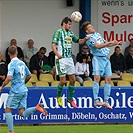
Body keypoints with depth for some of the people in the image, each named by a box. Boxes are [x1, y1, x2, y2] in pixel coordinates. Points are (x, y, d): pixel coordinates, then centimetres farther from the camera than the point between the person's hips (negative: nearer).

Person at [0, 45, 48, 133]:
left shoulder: (12, 64, -12)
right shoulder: (22, 63, 11)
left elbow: (9, 78, -23)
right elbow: (29, 75, 20)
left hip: (16, 91, -7)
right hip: (24, 90, 7)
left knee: (8, 110, 6)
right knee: (22, 113, 4)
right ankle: (37, 108, -16)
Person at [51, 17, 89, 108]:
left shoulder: (70, 33, 16)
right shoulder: (59, 32, -5)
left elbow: (79, 41, 21)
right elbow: (53, 45, -13)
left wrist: (85, 39, -1)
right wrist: (57, 54, -30)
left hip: (69, 59, 7)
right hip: (61, 59, -7)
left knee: (73, 79, 5)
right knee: (63, 81, -4)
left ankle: (70, 98, 17)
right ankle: (58, 96, 20)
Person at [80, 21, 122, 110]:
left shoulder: (97, 34, 19)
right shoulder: (88, 38, -7)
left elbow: (105, 44, 29)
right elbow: (98, 46, -21)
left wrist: (117, 43, 19)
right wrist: (110, 42, -25)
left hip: (106, 58, 8)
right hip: (98, 58, -7)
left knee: (108, 79, 1)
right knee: (97, 78, -18)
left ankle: (106, 101, 4)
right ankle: (96, 100, -19)